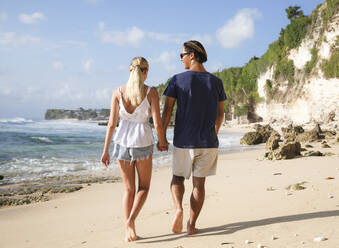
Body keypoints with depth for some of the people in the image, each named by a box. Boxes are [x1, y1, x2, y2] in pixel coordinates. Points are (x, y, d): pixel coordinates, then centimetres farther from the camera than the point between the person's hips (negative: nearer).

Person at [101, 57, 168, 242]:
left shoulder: (118, 92, -1)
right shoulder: (151, 92, -7)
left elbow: (111, 124, -1)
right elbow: (158, 124, -9)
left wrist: (106, 150, 5)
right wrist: (162, 142, 10)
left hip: (122, 142, 2)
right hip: (143, 142, -2)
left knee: (129, 189, 15)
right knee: (144, 187, 16)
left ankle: (129, 230, 9)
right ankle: (131, 219, -7)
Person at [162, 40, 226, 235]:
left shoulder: (178, 80, -5)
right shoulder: (216, 82, 3)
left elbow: (167, 110, -6)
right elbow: (220, 114, 11)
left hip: (184, 141, -2)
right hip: (208, 142, 2)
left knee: (178, 177, 17)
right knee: (199, 183, 10)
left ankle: (178, 208, -7)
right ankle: (192, 224, 11)